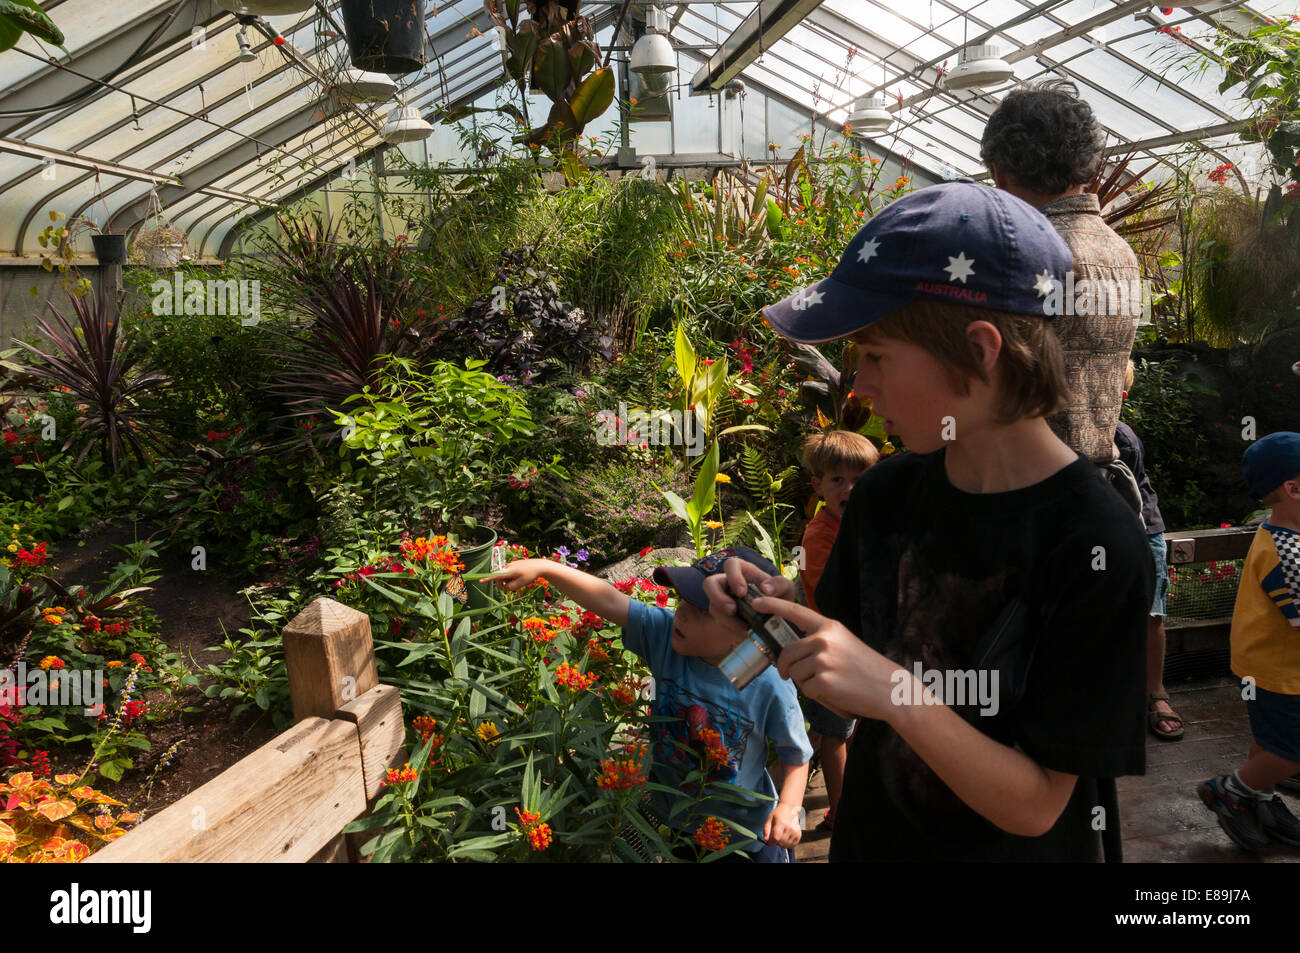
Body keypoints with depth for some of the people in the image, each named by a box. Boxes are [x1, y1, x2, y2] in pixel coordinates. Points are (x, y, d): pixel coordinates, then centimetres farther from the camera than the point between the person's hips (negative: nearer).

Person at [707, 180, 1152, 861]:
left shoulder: (1101, 548, -25)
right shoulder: (884, 491, -9)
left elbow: (1035, 807, -21)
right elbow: (847, 683, 0)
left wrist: (892, 691, -35)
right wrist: (782, 613, -19)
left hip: (1011, 849, -4)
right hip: (866, 835, 5)